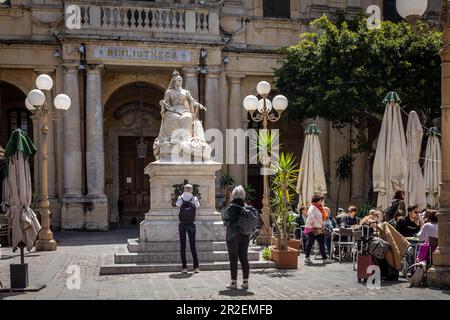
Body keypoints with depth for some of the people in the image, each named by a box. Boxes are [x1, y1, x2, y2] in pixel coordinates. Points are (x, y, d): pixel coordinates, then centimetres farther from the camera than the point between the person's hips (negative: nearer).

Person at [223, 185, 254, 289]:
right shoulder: (247, 207, 1)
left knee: (233, 259, 2)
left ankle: (234, 282, 3)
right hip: (245, 236, 5)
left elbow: (226, 222, -14)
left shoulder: (231, 208, -13)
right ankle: (245, 282, 13)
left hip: (233, 236, -4)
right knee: (244, 258, 11)